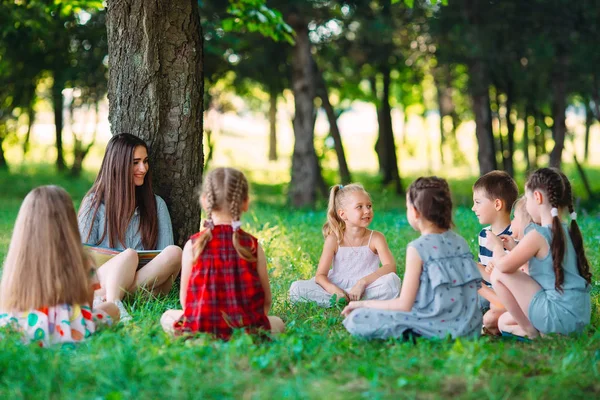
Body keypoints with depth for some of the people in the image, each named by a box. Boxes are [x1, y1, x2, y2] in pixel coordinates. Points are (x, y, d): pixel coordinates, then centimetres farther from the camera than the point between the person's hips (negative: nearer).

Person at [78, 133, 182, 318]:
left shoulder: (156, 204, 18)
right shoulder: (95, 202, 9)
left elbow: (165, 252, 9)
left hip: (147, 279, 3)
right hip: (104, 279, -2)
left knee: (175, 252, -28)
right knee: (130, 254, -34)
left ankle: (106, 296, -38)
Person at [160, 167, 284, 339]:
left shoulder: (193, 245, -2)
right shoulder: (253, 245, 0)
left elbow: (184, 299, 3)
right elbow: (266, 301, 4)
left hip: (200, 328, 0)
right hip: (248, 329, 0)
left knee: (167, 317, 29)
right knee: (278, 323, 30)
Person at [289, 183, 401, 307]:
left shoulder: (375, 238, -3)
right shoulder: (334, 239, -3)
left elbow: (390, 267, -18)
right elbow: (320, 275, -7)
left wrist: (363, 281, -31)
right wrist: (333, 289, -30)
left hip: (367, 288, 0)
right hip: (338, 288, 0)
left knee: (393, 281, -32)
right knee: (296, 288, -20)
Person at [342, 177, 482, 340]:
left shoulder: (418, 248, -11)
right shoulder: (460, 242, 8)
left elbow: (404, 305, -11)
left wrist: (364, 304, 3)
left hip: (438, 328, -7)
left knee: (356, 320, -7)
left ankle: (415, 336, -9)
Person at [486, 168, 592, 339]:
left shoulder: (538, 235, -16)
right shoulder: (567, 232, 10)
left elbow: (504, 265, -15)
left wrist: (497, 245, 6)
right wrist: (514, 247, 21)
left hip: (559, 316, -9)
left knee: (498, 274, -4)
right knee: (504, 322, 22)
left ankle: (528, 330, 2)